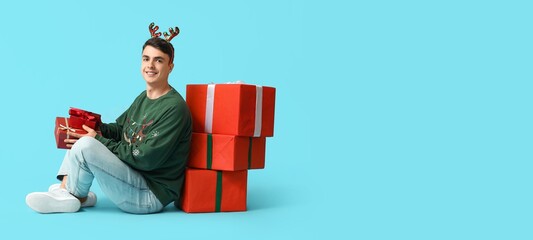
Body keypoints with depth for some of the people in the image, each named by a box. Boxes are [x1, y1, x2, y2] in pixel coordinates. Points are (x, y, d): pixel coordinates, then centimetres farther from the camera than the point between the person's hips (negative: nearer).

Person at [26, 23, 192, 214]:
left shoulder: (174, 108, -17)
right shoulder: (143, 98, 13)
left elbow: (147, 159, -22)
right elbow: (119, 129, 19)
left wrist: (100, 141, -16)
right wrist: (92, 128, -1)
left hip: (151, 196, -10)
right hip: (133, 178, 10)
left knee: (86, 145, -24)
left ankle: (76, 197, 2)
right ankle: (64, 189, 1)